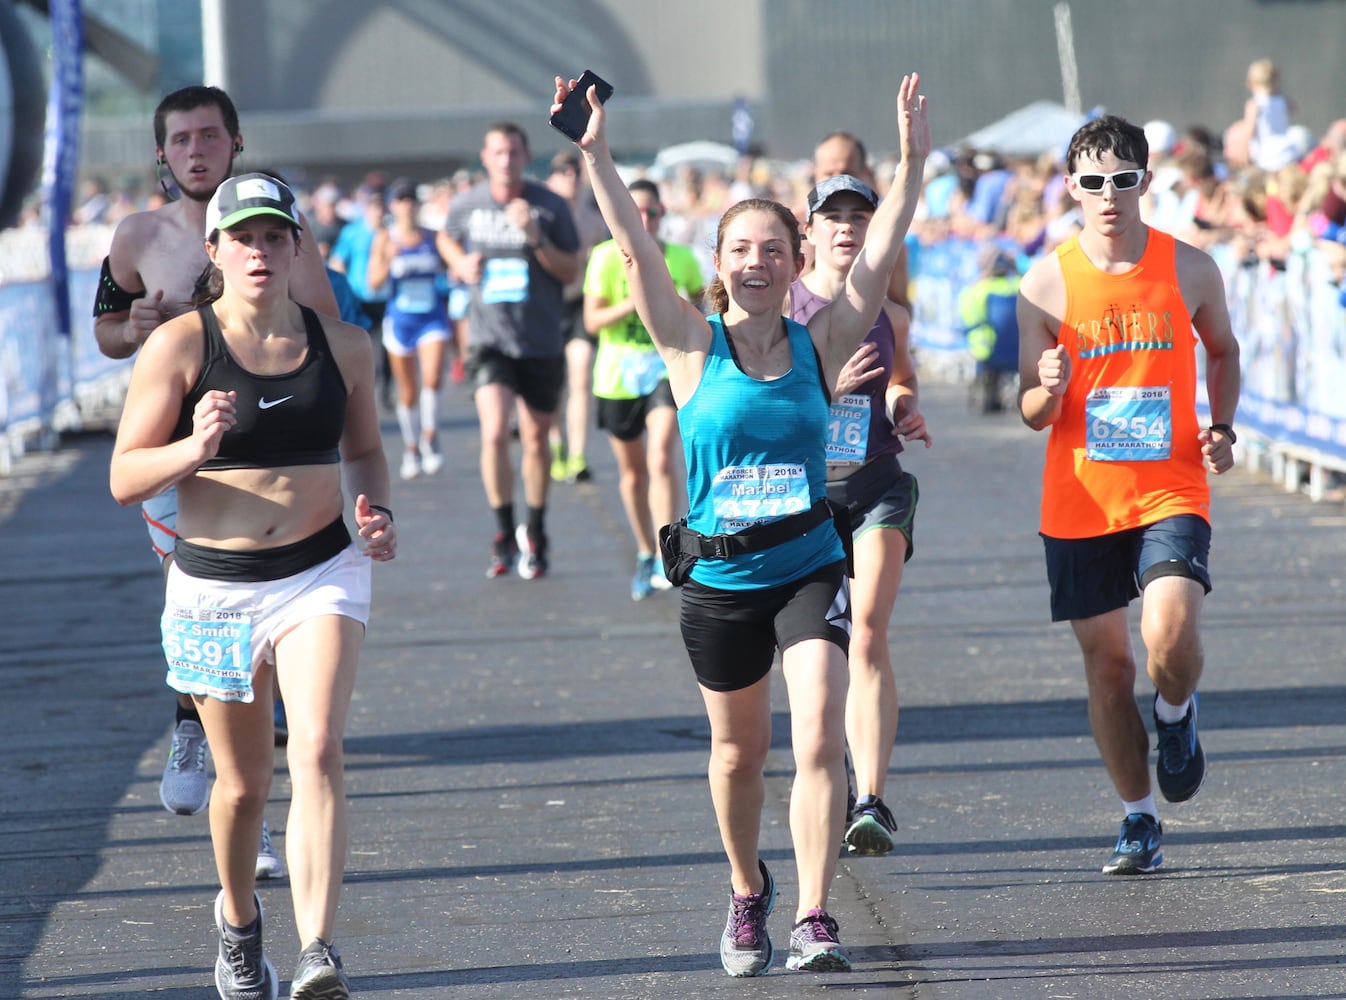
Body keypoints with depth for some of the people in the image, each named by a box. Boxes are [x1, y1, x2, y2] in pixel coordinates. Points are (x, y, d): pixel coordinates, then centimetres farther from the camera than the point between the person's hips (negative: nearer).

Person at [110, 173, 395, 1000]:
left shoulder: (343, 346, 1)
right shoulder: (180, 346, -7)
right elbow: (125, 477, -7)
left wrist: (378, 511, -1)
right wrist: (194, 449, -26)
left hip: (322, 574, 0)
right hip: (215, 587, 0)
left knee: (317, 752, -21)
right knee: (243, 784, 12)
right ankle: (239, 918, 41)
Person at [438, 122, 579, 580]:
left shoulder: (551, 206, -5)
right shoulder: (466, 205, -1)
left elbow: (571, 272, -6)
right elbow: (447, 238, 22)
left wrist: (536, 238, -20)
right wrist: (461, 264, 1)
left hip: (542, 341, 0)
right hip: (489, 338, 0)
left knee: (535, 440, 10)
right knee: (494, 434, -18)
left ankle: (534, 535, 29)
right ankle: (504, 533, -2)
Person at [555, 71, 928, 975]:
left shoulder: (821, 344, -1)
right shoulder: (694, 346, -3)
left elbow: (881, 254, -7)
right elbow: (637, 249, -11)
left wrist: (913, 161, -14)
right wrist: (596, 156, -20)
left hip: (810, 569, 0)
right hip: (719, 580, 1)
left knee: (820, 737, -17)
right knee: (739, 750, 15)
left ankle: (814, 918, -14)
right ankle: (747, 891, 39)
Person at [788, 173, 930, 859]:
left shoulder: (889, 313, 7)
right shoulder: (782, 305, 0)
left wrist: (908, 409, 4)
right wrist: (830, 387, -21)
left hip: (878, 487, 0)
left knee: (867, 633, -18)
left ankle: (871, 803, -26)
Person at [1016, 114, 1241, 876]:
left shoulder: (1190, 270, -1)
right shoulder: (1048, 283, -3)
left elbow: (1224, 352, 19)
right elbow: (1032, 415, 0)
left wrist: (1222, 428, 2)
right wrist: (1049, 390, -23)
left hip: (1171, 492, -1)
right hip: (1081, 500, 1)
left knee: (1170, 633, -23)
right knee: (1107, 665, 6)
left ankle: (1177, 717, 13)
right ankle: (1140, 822, 21)